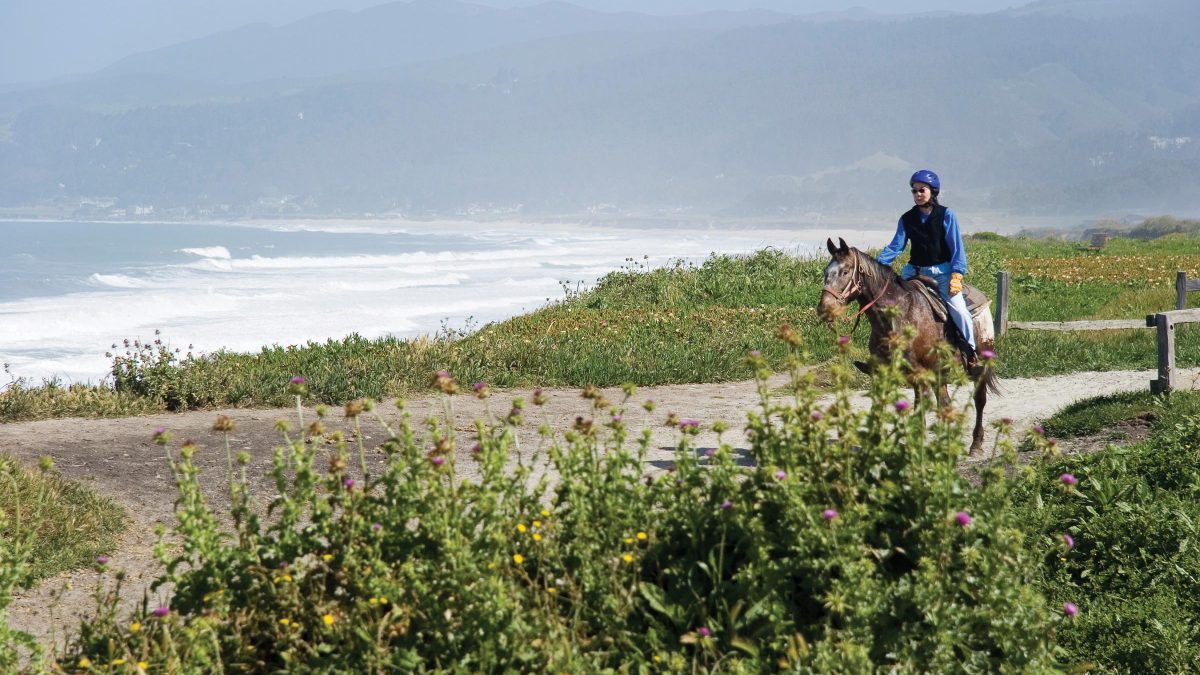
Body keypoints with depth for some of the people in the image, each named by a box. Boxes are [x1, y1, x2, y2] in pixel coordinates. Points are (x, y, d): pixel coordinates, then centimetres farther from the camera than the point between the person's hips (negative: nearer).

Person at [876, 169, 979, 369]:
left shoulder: (946, 215, -2)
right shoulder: (907, 219, 6)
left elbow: (957, 247, -4)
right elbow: (896, 246, 0)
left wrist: (956, 274, -15)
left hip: (942, 271, -3)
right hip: (916, 271, 3)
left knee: (958, 309, -19)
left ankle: (970, 351, -2)